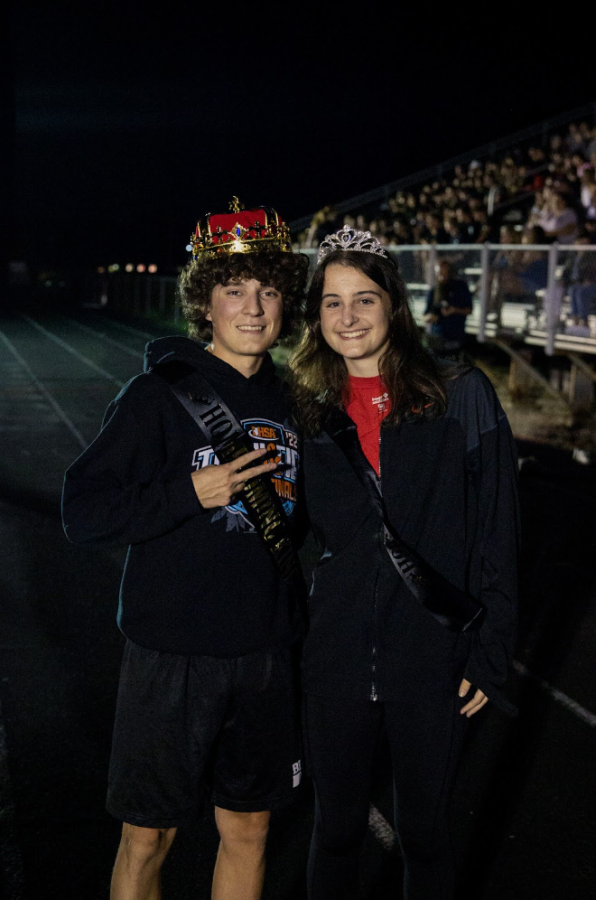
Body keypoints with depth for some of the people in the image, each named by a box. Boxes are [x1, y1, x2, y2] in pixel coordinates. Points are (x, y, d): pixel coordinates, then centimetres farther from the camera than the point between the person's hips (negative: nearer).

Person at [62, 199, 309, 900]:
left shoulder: (290, 400, 7)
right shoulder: (158, 394, -9)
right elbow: (83, 513, -13)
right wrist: (192, 493, -22)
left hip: (265, 655, 5)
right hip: (171, 655, -5)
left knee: (248, 828, 16)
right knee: (148, 838, 8)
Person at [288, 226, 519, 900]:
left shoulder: (462, 397, -5)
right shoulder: (309, 410, 4)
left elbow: (497, 532, -4)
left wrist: (489, 651, -6)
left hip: (433, 662, -2)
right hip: (335, 660, 2)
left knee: (424, 831, 14)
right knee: (337, 829, 15)